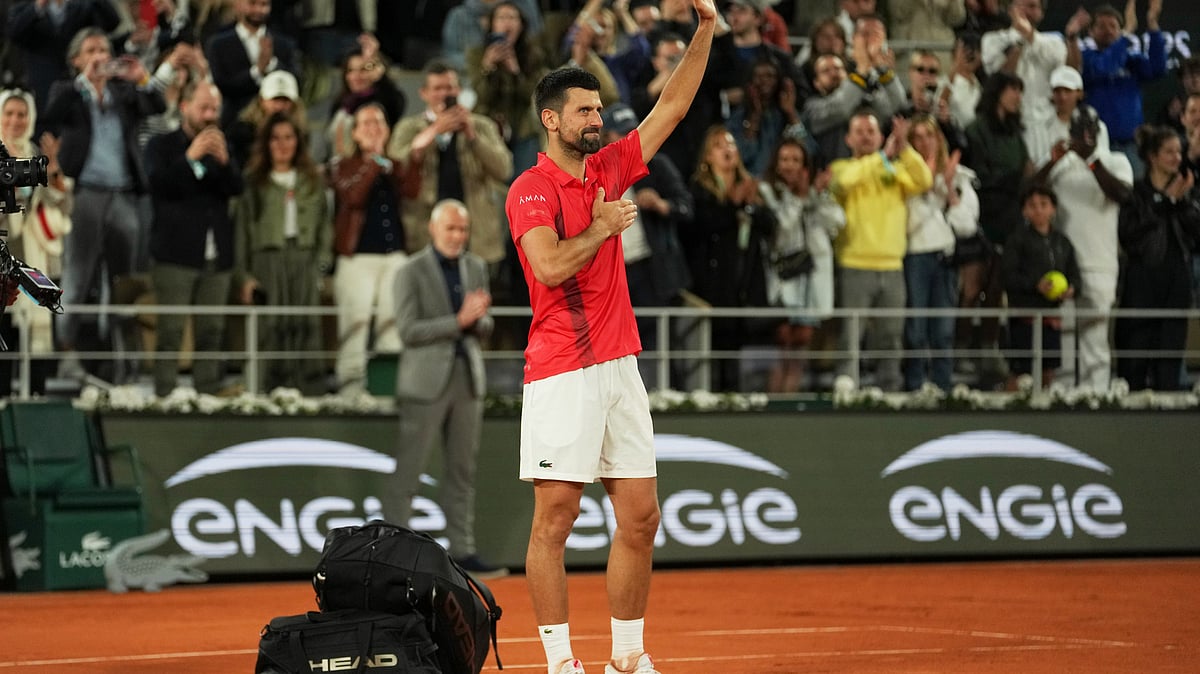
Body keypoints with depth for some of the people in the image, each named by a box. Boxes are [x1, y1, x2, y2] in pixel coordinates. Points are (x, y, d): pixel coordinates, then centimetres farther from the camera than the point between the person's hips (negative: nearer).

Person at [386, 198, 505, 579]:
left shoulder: (476, 267, 11)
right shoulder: (412, 272, -6)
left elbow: (484, 328, 15)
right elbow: (409, 331, -13)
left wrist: (478, 319, -9)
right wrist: (458, 321, -20)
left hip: (468, 378, 6)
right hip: (426, 382, -6)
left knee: (462, 471, 8)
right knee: (408, 471, -4)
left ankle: (462, 551, 13)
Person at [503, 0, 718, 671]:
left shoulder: (608, 169, 14)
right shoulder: (531, 190, -5)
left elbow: (671, 107, 15)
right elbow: (549, 266, -21)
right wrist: (602, 228, -9)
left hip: (621, 365, 7)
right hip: (561, 375, -7)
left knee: (640, 518, 5)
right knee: (555, 519, -5)